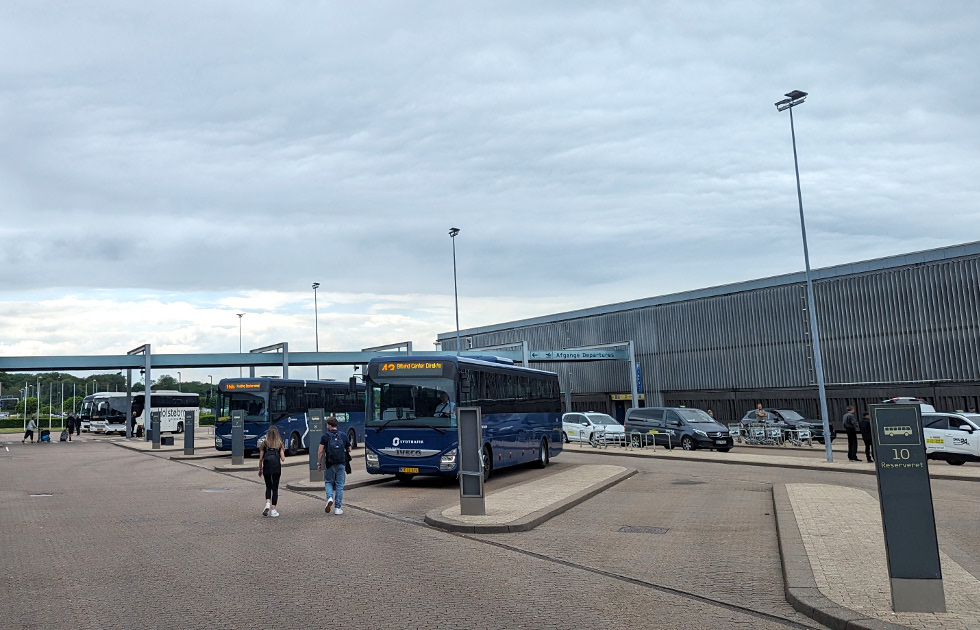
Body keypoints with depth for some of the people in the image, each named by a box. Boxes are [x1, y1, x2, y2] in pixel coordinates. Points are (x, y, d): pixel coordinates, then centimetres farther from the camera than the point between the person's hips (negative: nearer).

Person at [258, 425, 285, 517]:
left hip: (266, 467, 0)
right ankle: (273, 510, 7)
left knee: (268, 487, 17)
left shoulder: (264, 443, -2)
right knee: (275, 488, 8)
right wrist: (283, 456, 18)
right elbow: (283, 459, -4)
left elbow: (261, 459, 0)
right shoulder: (280, 444, -2)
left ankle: (267, 504, -5)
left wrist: (260, 469, 12)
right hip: (276, 468, 0)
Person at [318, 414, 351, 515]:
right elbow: (349, 450, 12)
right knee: (339, 485, 8)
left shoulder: (325, 436, -4)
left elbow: (320, 451, -9)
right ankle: (338, 508, 8)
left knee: (328, 482, 17)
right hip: (341, 464, 2)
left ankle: (330, 498, -9)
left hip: (330, 464, -2)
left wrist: (319, 463, 0)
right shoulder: (343, 436, 4)